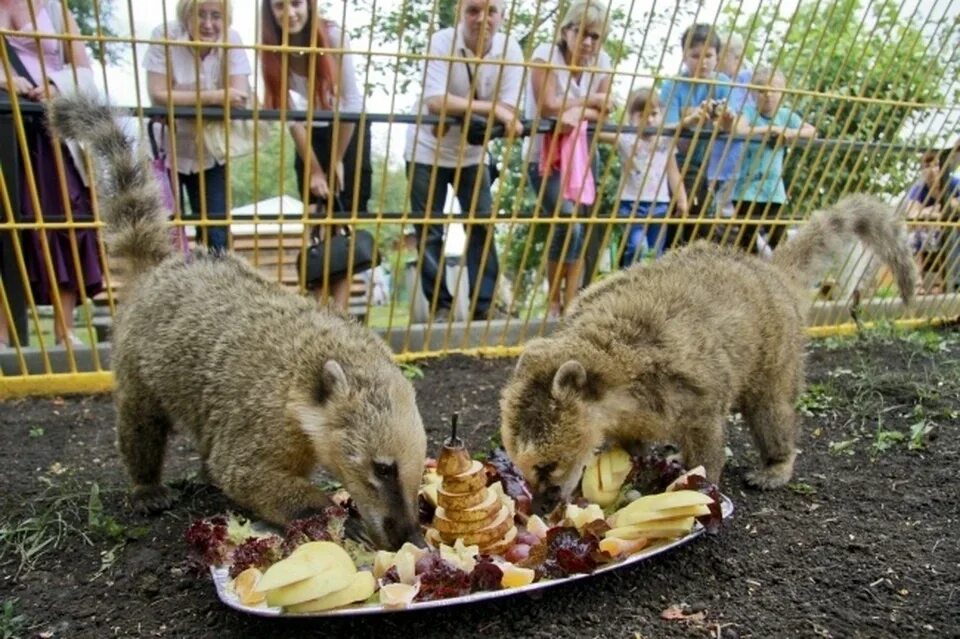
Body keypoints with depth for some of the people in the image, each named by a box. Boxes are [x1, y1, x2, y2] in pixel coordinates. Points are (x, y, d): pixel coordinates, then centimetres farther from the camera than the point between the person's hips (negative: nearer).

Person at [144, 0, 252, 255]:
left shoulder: (231, 40, -10)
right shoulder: (164, 36, -15)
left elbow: (240, 97, -19)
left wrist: (183, 101, -23)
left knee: (216, 235, 5)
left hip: (209, 154, 1)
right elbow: (158, 96, -21)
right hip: (166, 152, -1)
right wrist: (214, 96, -28)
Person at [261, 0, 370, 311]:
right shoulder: (273, 51, -14)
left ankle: (340, 306, -5)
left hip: (348, 132, -2)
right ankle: (320, 304, 5)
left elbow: (352, 103, -18)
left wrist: (337, 160, -12)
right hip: (310, 137, 2)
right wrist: (314, 169, -13)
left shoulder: (334, 36, -22)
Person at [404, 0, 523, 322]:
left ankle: (485, 304, 11)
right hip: (427, 151, -2)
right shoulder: (441, 42, -19)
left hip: (473, 152, 3)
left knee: (483, 226, 2)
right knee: (429, 230, -1)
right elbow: (436, 103, -31)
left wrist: (458, 114, -28)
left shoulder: (510, 50, -11)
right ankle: (440, 306, 11)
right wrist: (489, 109, -36)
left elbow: (508, 111, -17)